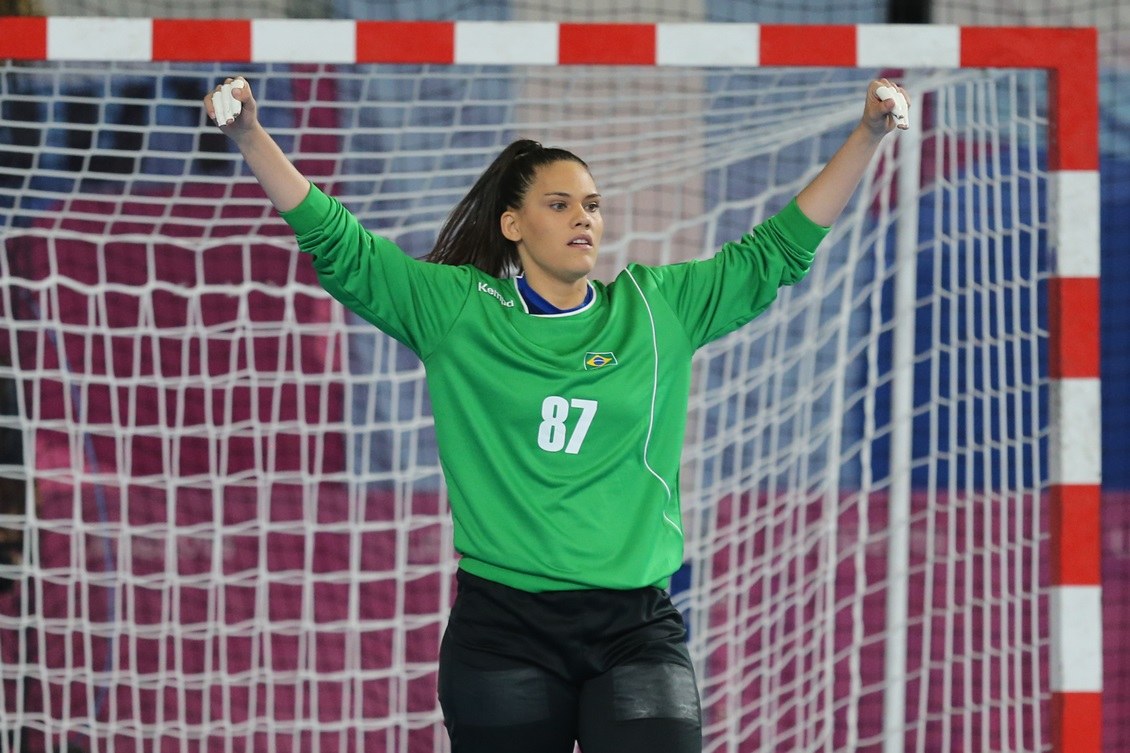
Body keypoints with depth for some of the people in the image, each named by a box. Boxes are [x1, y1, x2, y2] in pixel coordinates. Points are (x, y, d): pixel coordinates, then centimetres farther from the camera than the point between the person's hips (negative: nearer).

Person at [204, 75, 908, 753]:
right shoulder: (459, 309, 4)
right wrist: (250, 135, -9)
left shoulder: (658, 309, 10)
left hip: (637, 629, 1)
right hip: (505, 629, -1)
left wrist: (868, 136, 6)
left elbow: (779, 249, 12)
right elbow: (338, 245, 0)